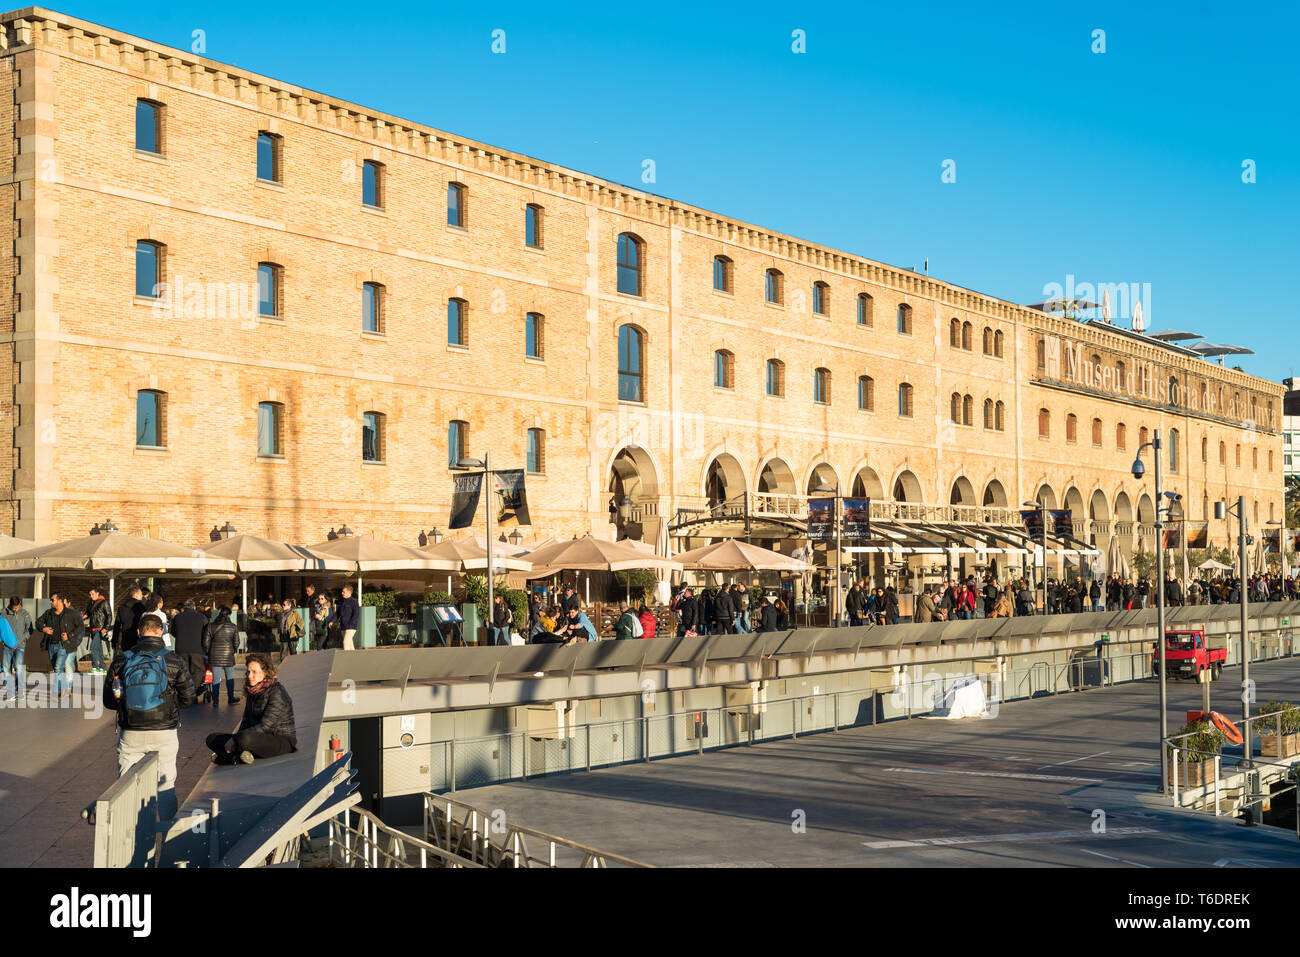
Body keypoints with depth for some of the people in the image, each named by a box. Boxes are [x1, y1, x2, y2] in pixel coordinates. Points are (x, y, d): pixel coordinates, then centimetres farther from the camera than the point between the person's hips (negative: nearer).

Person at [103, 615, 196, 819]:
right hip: (164, 734, -1)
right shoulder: (173, 661, -6)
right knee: (166, 785, 10)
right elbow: (188, 698, -1)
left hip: (130, 734, 1)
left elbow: (108, 700, 3)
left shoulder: (121, 660, -2)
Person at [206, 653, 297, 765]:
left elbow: (265, 725, -21)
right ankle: (239, 756, -21)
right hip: (258, 738, 9)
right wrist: (236, 738, -9)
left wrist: (235, 739, -22)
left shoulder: (277, 692, -16)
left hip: (282, 740, -9)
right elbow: (246, 721, 13)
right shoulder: (252, 691, 10)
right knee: (212, 738, -1)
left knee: (245, 739, -39)